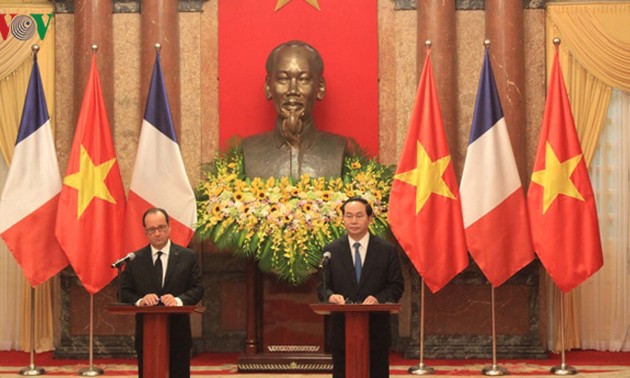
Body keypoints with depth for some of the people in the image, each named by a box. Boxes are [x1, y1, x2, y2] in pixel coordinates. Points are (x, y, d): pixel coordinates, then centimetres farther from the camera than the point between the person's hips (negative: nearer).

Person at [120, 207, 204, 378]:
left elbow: (197, 289, 0)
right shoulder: (135, 259, 6)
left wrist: (179, 300, -19)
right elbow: (125, 292, 5)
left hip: (178, 334, -1)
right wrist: (139, 301, -16)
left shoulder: (188, 257, 3)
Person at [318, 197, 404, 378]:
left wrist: (379, 298, -18)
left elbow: (397, 285, 2)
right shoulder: (331, 251, 6)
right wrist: (331, 296, -18)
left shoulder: (387, 250, 3)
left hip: (376, 330, -1)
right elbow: (323, 286, 6)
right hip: (342, 330, 1)